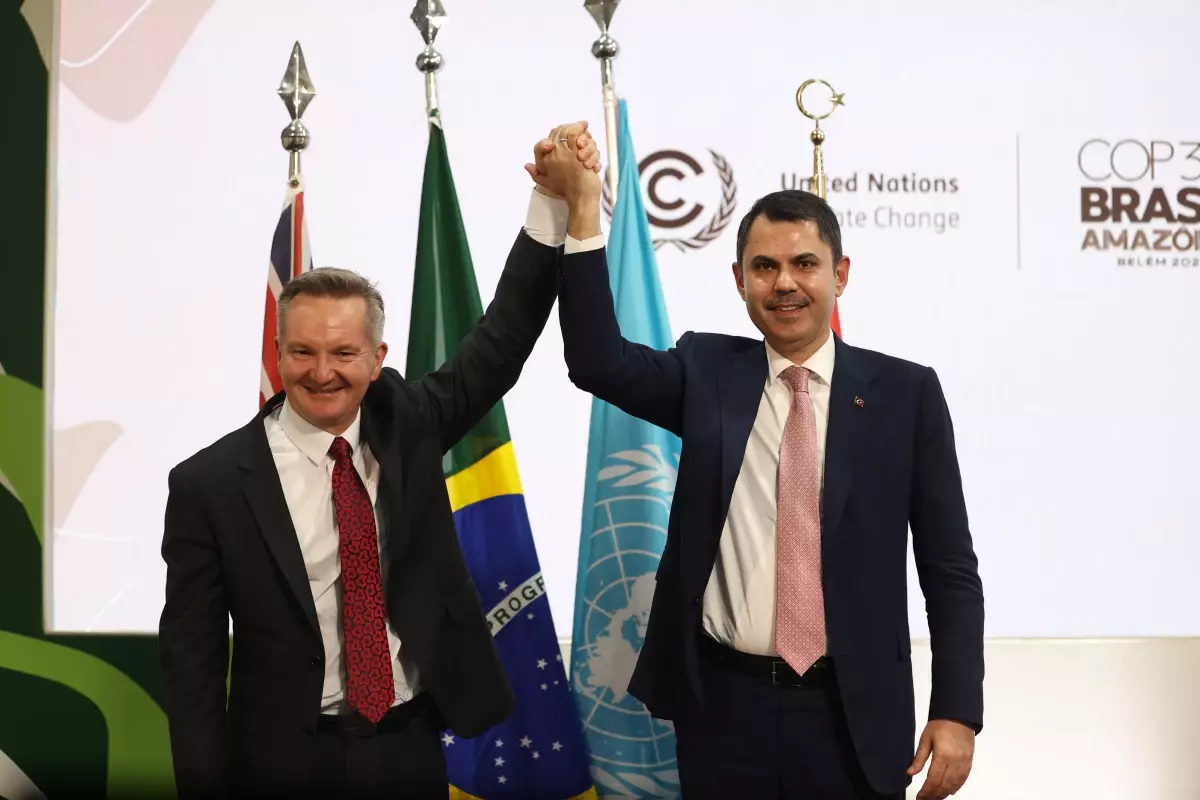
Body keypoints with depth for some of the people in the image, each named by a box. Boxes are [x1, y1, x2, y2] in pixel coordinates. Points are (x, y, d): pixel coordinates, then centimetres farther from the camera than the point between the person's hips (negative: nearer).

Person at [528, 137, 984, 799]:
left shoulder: (905, 392, -1)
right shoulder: (706, 374, 5)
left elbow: (950, 570, 0)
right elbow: (597, 362, -12)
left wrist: (957, 712, -6)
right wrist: (583, 211, -18)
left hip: (854, 712, -1)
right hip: (723, 704, 1)